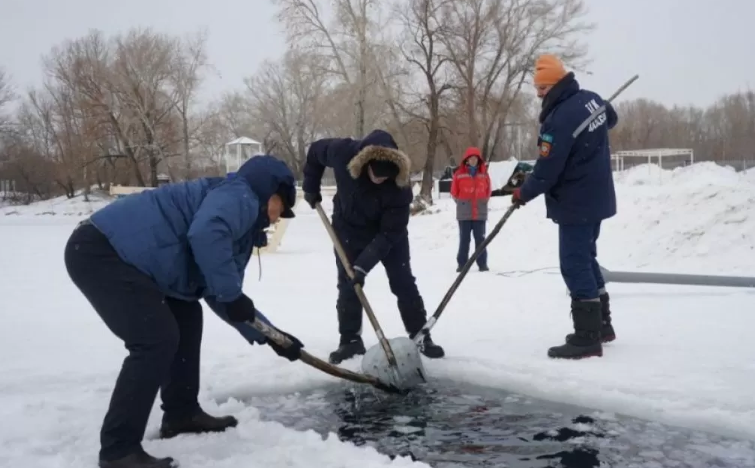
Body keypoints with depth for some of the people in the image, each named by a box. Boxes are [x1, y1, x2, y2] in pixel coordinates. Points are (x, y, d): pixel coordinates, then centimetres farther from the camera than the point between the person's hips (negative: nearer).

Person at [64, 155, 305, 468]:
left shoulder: (239, 219, 23)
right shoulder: (239, 198, -7)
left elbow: (221, 297, 26)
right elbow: (205, 234, -30)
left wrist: (270, 336, 25)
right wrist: (231, 294, -20)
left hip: (118, 255, 11)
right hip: (100, 250, -11)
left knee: (187, 316, 19)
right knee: (157, 338, -16)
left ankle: (181, 413, 28)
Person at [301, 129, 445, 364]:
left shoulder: (399, 186, -35)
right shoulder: (343, 152, -31)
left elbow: (389, 233, -31)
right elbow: (315, 150, -8)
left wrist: (364, 265, -35)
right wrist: (311, 187, -4)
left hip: (389, 232, -1)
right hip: (349, 228, 2)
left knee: (404, 283, -1)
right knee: (347, 285, 1)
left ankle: (421, 337, 9)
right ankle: (350, 340, 12)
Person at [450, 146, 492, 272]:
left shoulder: (484, 174, 3)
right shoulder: (459, 174, -3)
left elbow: (488, 191, 14)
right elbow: (454, 192, 4)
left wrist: (482, 202, 9)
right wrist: (462, 203, 6)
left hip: (480, 212, 1)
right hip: (464, 213, -1)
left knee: (480, 238, 4)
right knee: (464, 239, 3)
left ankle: (482, 263, 9)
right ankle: (462, 264, 8)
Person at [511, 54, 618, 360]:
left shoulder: (559, 120, -24)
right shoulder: (592, 99, 4)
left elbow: (547, 170, -21)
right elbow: (611, 119, 27)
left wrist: (523, 193, -6)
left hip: (576, 203, -10)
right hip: (596, 197, 10)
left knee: (574, 265, -5)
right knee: (586, 259, 19)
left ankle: (587, 337, -2)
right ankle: (601, 324, 28)